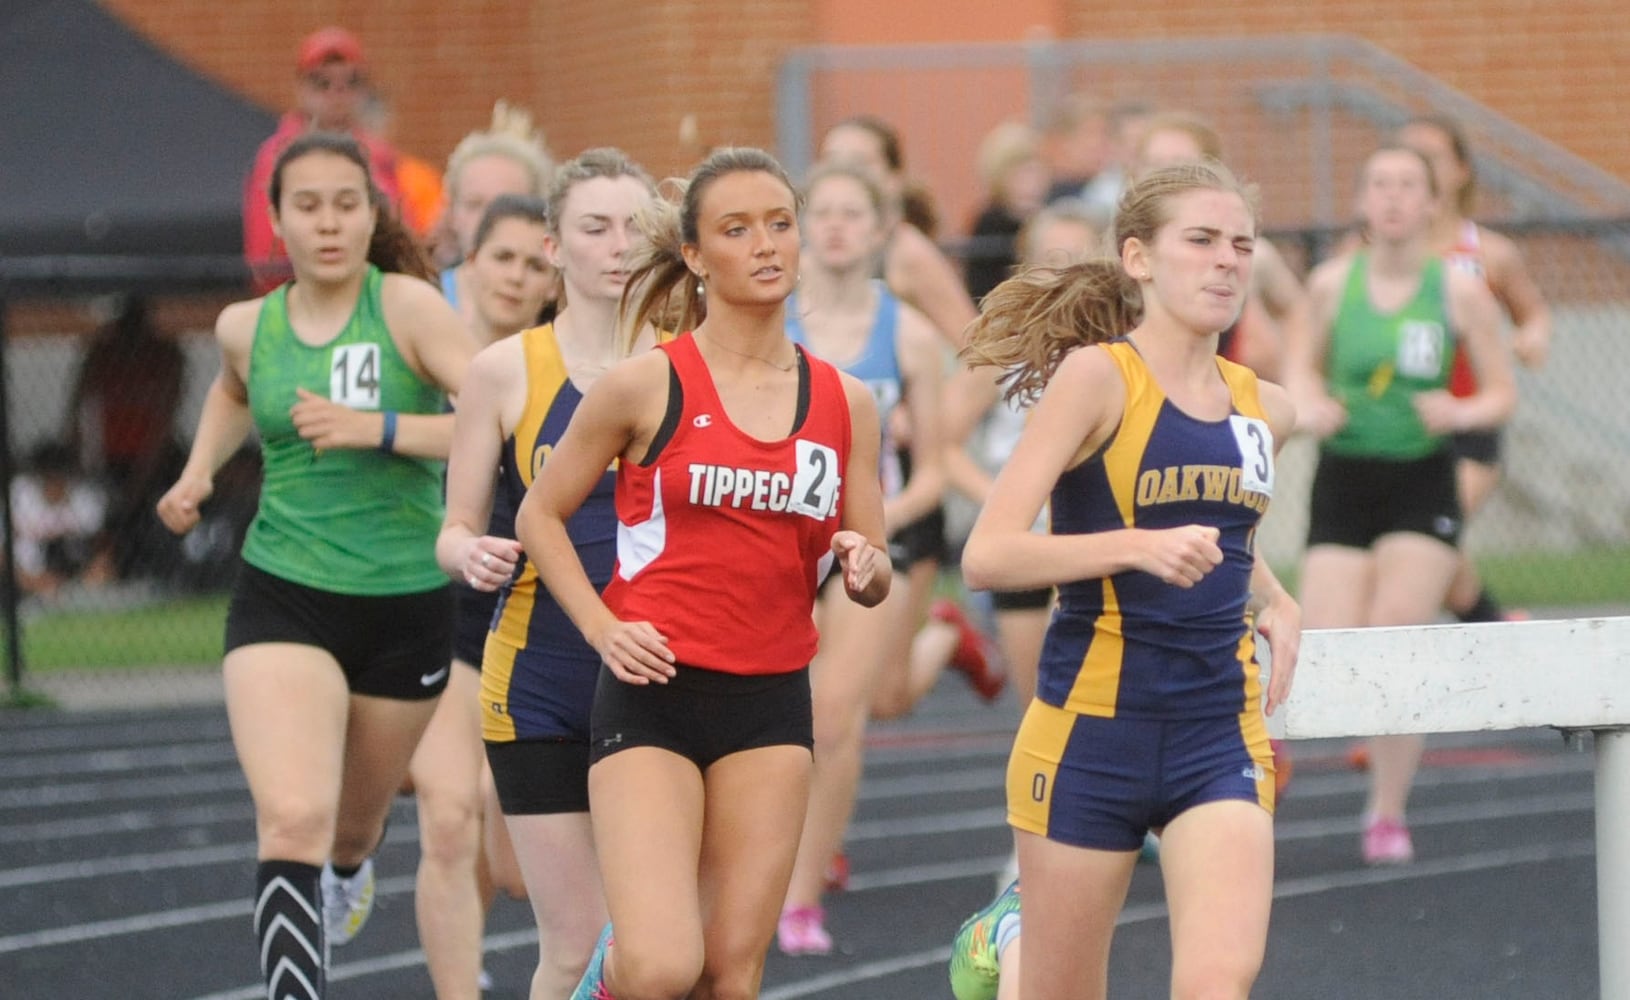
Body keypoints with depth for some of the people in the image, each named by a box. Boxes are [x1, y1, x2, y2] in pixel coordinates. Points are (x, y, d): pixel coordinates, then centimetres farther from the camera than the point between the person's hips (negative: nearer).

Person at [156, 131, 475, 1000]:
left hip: (407, 605, 0)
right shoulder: (246, 326, 1)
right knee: (293, 820, -23)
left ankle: (347, 870, 59)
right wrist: (199, 472, 13)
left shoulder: (408, 307, -11)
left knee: (354, 824, 21)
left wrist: (377, 428, -28)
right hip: (282, 599, 0)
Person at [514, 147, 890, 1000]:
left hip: (771, 705, 4)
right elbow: (539, 515, 5)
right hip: (654, 696, -4)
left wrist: (865, 567, -9)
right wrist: (603, 628, -7)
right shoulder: (647, 385, -4)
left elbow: (872, 577, 15)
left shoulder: (844, 402, 7)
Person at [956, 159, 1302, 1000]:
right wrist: (1137, 549, -30)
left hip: (1220, 739, 4)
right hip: (1091, 732, -4)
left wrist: (1275, 603, 10)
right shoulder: (1097, 376, -9)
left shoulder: (1262, 408, 8)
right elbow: (986, 555, -17)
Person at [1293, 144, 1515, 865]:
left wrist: (1463, 412, -18)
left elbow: (1502, 392, 3)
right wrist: (1314, 407, -6)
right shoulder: (1333, 283, 0)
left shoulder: (1460, 291, -5)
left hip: (1422, 485, -2)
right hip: (1343, 480, 2)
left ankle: (1389, 814, 3)